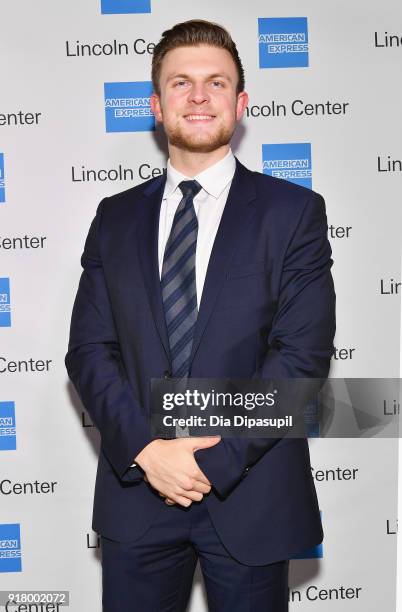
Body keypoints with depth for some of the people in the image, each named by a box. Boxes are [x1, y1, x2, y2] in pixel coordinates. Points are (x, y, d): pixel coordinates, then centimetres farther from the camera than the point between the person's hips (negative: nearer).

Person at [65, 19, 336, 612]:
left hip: (248, 494, -2)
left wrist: (214, 460, -14)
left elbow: (304, 353, -10)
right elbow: (88, 348, 1)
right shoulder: (116, 217, 6)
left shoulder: (294, 211, -3)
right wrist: (146, 450, -12)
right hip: (136, 487, 2)